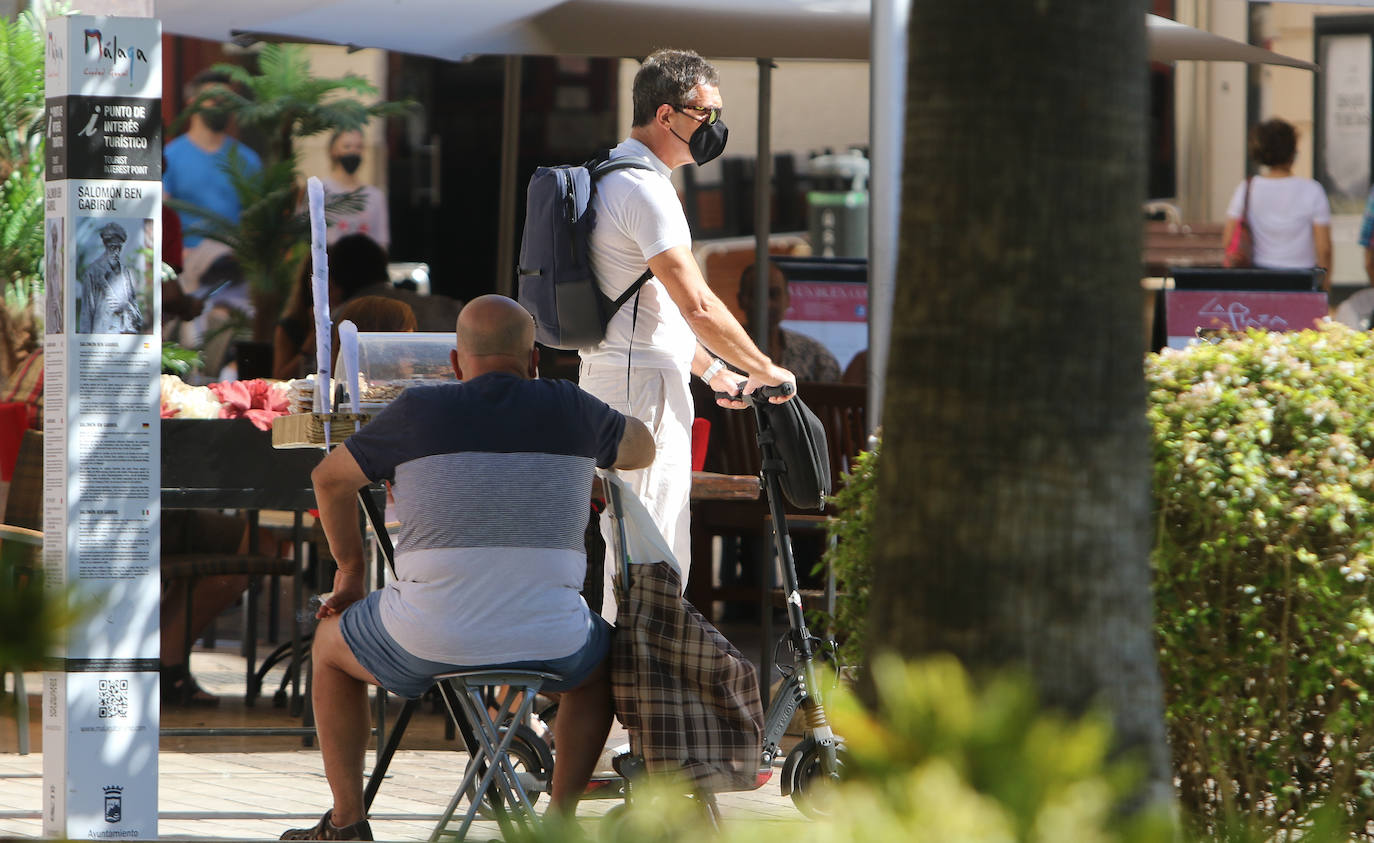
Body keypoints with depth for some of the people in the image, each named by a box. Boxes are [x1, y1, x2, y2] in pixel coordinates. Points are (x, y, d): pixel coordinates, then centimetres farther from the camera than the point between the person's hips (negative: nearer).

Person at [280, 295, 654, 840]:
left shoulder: (419, 412, 1)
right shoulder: (569, 409, 5)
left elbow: (331, 477, 16)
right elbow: (641, 449, 26)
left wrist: (350, 566, 31)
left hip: (430, 641, -1)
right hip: (545, 645, 1)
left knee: (332, 645, 29)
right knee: (600, 663, 36)